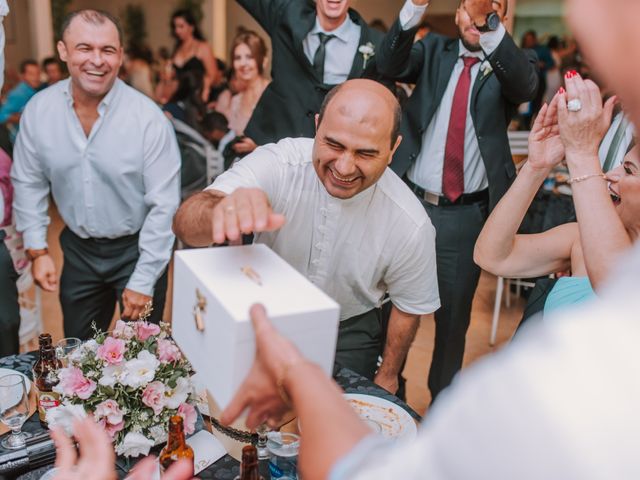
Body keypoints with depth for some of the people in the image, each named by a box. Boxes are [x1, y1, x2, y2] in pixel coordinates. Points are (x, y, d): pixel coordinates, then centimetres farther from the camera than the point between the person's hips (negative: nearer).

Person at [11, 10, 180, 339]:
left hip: (136, 248, -3)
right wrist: (37, 250, 0)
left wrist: (143, 282, -15)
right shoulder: (38, 109, -9)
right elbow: (28, 182, 5)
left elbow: (163, 206, -18)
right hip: (77, 249, 4)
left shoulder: (149, 117, -21)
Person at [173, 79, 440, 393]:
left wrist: (387, 377, 5)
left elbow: (408, 308, -6)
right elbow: (185, 224, -42)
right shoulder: (277, 164, -28)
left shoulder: (411, 225, -24)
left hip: (347, 336, 0)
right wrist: (221, 211, -64)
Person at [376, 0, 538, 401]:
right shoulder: (435, 50, 8)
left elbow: (526, 85, -21)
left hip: (466, 215, -1)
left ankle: (442, 402, 34)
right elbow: (390, 65, -11)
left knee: (454, 315, 12)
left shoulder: (509, 63, 3)